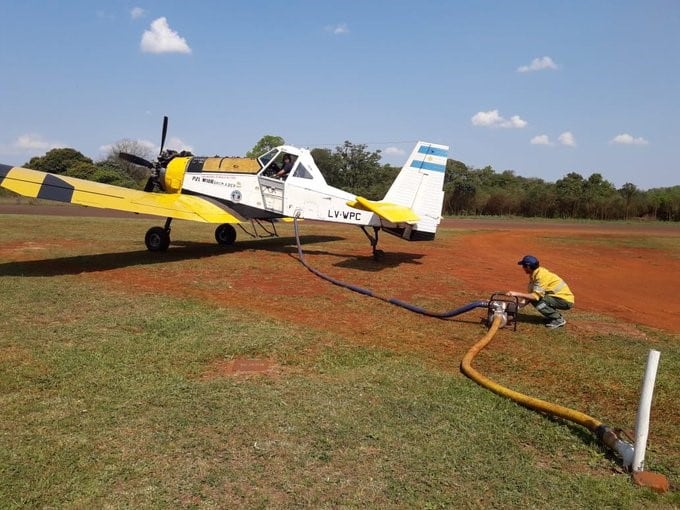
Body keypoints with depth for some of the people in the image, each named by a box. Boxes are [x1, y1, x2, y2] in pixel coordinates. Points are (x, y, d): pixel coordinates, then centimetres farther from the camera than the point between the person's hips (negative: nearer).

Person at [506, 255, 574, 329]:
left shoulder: (541, 275, -24)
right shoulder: (535, 274, 4)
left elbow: (535, 296, -29)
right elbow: (531, 293, 2)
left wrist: (517, 294, -30)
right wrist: (523, 301, -15)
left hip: (566, 300, -9)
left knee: (537, 301, -24)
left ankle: (559, 320, -8)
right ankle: (554, 315, 13)